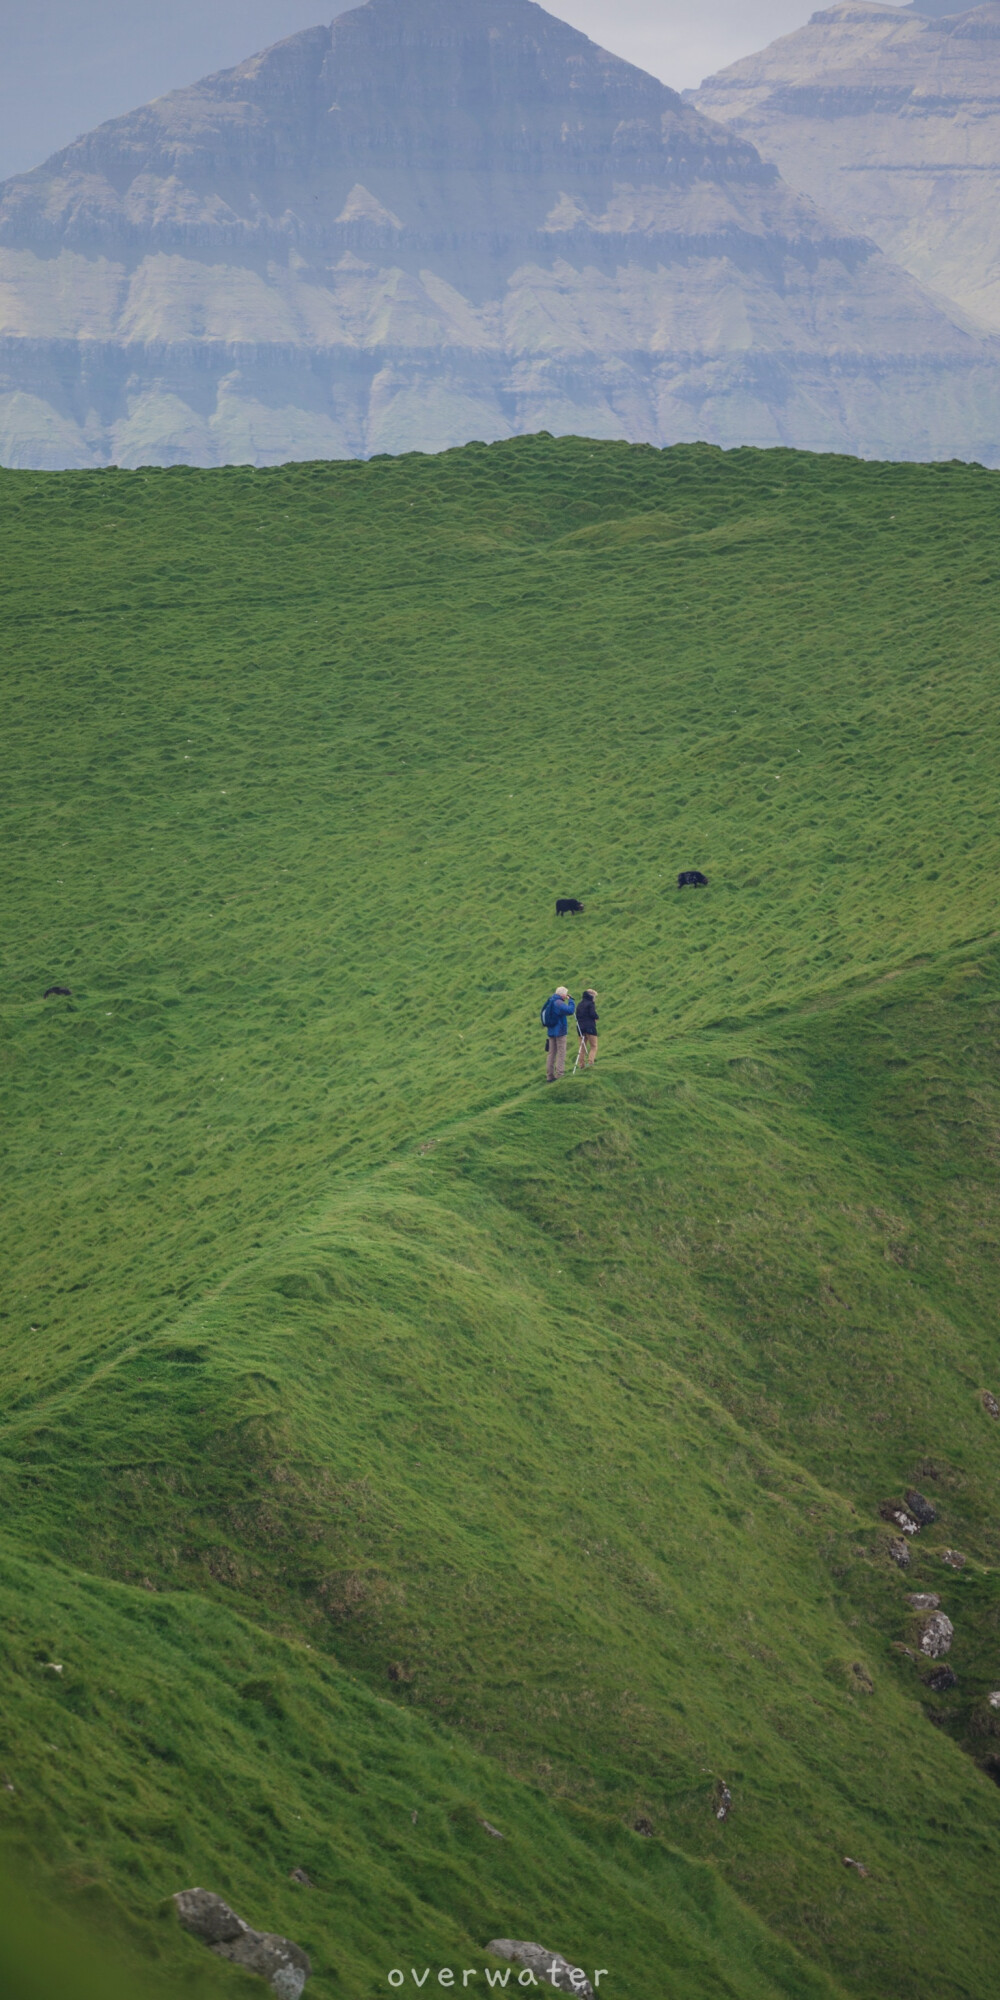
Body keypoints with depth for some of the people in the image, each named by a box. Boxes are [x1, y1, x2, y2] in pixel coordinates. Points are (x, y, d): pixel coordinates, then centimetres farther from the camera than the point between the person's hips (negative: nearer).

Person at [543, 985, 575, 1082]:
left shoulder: (550, 1002, 14)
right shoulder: (559, 1003, -16)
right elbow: (570, 1010, -27)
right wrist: (571, 1001, -14)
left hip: (551, 1031, 9)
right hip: (559, 1031, -9)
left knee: (551, 1053, 11)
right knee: (561, 1053, -6)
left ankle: (549, 1075, 12)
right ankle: (559, 1074, -10)